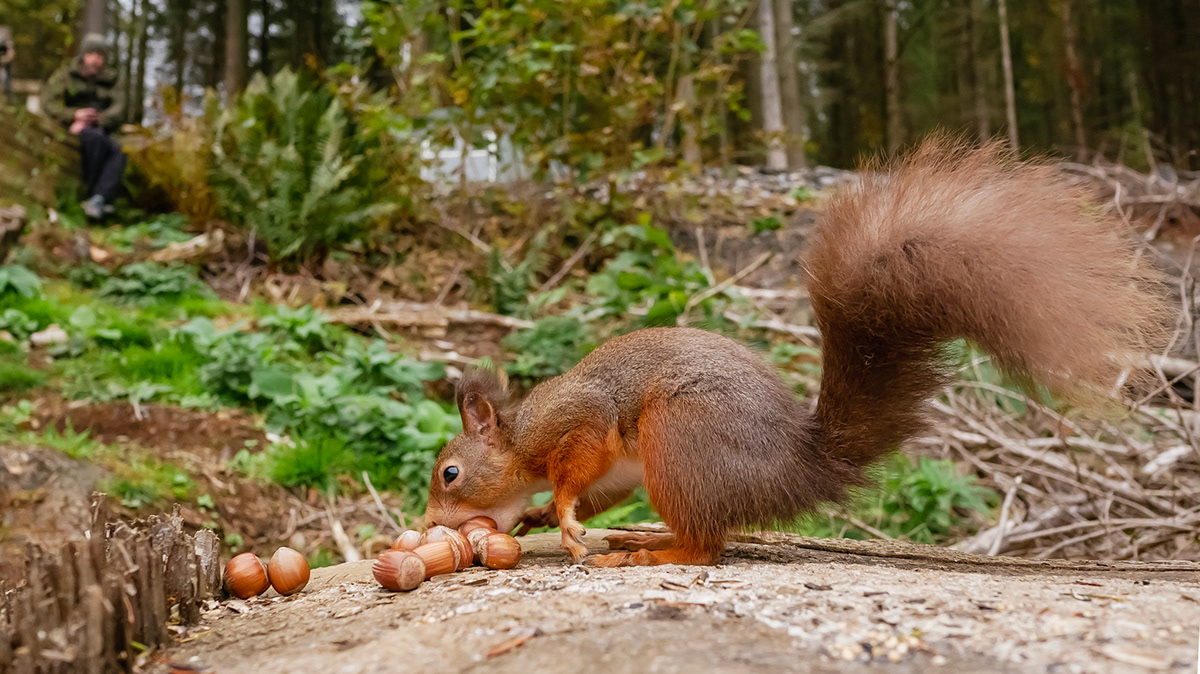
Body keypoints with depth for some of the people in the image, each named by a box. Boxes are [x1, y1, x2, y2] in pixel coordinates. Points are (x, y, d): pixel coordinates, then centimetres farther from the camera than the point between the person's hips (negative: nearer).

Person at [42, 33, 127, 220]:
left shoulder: (113, 78, 12)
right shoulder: (66, 74, 8)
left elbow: (118, 109, -4)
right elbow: (49, 103, -2)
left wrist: (93, 121, -21)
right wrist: (74, 114, -20)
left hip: (101, 131, 2)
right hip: (70, 129, -2)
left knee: (118, 151, -33)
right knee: (95, 138, -37)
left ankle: (98, 199, -44)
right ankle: (90, 193, -29)